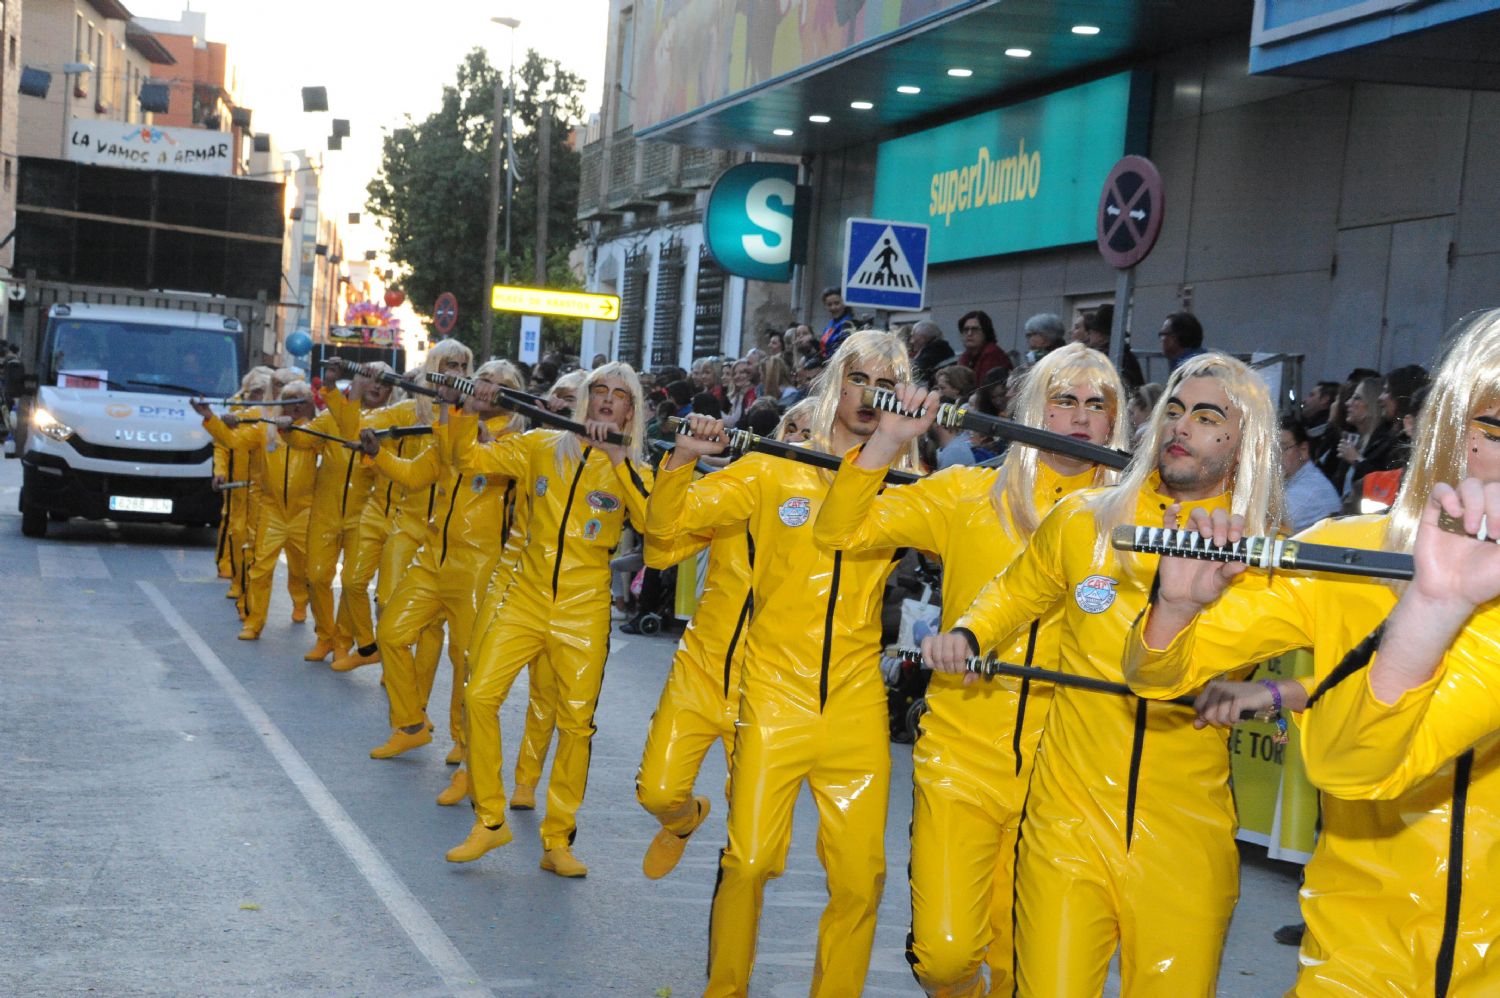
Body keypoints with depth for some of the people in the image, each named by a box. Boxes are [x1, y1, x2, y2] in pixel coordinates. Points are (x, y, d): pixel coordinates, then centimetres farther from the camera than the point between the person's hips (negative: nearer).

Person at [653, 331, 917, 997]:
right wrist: (684, 457, -15)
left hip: (856, 706, 2)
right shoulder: (773, 472, 4)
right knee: (749, 862, -2)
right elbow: (667, 526, 2)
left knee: (859, 877, 1)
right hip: (774, 697, -1)